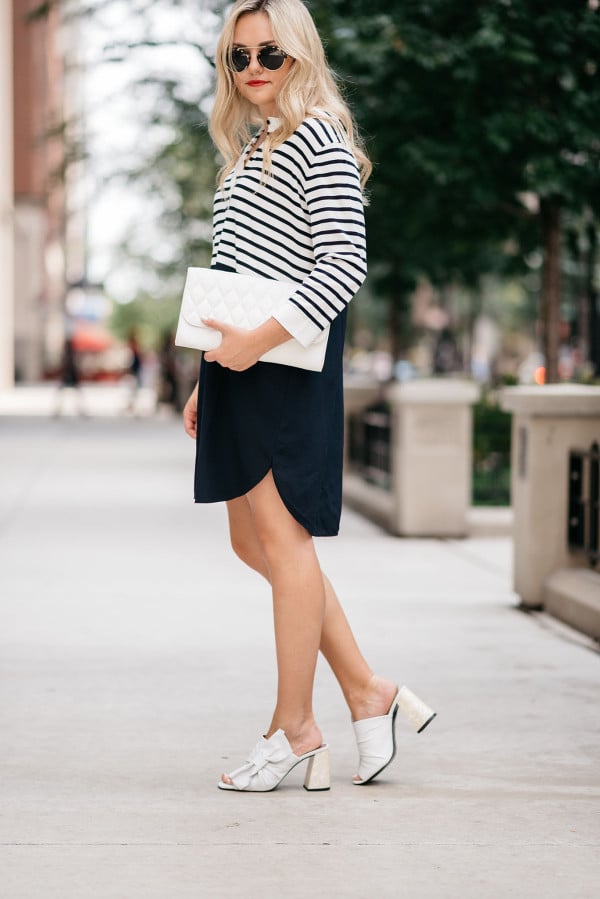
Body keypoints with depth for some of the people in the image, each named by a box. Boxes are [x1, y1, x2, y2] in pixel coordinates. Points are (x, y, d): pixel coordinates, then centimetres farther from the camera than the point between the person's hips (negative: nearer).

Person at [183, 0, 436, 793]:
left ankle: (294, 729, 6)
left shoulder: (320, 142, -8)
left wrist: (260, 340, -22)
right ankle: (367, 693, 18)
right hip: (238, 363, 9)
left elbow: (344, 267, -17)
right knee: (254, 541, 10)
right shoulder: (248, 146, 19)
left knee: (281, 535, -4)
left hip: (287, 362, -9)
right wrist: (207, 379, 19)